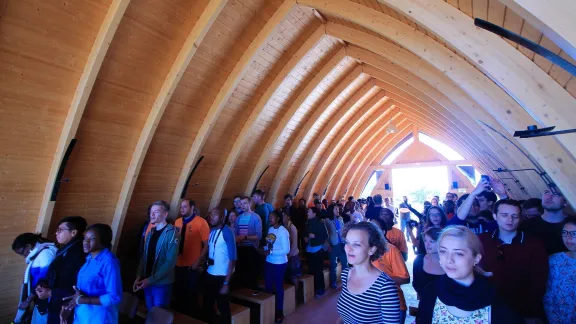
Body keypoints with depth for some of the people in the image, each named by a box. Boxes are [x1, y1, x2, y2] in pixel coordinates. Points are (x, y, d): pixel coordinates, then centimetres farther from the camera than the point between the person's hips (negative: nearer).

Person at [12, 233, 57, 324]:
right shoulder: (37, 254, 14)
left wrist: (28, 300, -7)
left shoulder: (46, 253, -17)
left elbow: (43, 281, -18)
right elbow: (34, 279, 15)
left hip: (44, 301, -9)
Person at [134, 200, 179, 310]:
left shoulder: (172, 233, -16)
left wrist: (151, 279, -18)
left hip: (162, 283, -6)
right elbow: (144, 256, 11)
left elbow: (171, 262, -20)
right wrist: (139, 276, 1)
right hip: (147, 281, 6)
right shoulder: (151, 232, 7)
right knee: (149, 312, 19)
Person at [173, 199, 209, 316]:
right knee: (178, 294, 19)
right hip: (178, 265, 5)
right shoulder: (177, 222, 2)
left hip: (192, 266, -4)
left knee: (191, 294, 13)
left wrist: (198, 261, -16)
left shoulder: (201, 222, -14)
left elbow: (207, 244, -12)